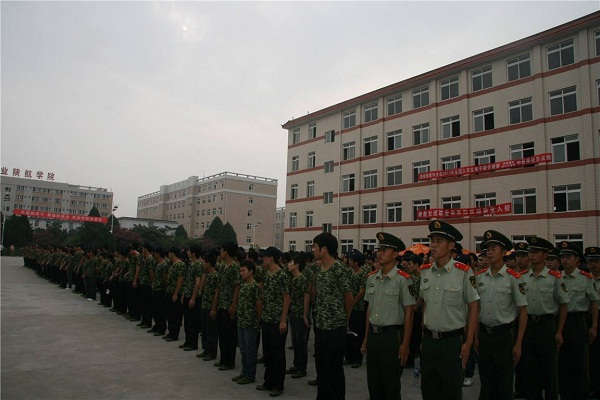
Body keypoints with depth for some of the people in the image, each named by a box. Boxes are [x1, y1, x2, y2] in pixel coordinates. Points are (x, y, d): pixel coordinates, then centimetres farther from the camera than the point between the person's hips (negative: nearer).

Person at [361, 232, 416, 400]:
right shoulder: (371, 279, 8)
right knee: (373, 383, 15)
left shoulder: (403, 279, -11)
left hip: (392, 335, -6)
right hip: (373, 335, 6)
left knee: (391, 386, 6)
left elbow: (409, 313, -11)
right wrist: (366, 338, 14)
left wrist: (405, 344, -12)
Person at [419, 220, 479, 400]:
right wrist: (424, 334, 10)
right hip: (428, 340, 4)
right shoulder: (425, 271, 3)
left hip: (452, 340, -4)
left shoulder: (463, 272, -11)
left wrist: (468, 342, -8)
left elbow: (473, 307, -6)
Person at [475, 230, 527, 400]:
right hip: (483, 334, 4)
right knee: (485, 381, 15)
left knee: (504, 383, 8)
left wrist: (518, 344, -9)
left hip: (505, 335, -4)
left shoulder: (513, 277, -9)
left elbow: (523, 311, -8)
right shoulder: (479, 276, 4)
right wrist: (475, 335, 8)